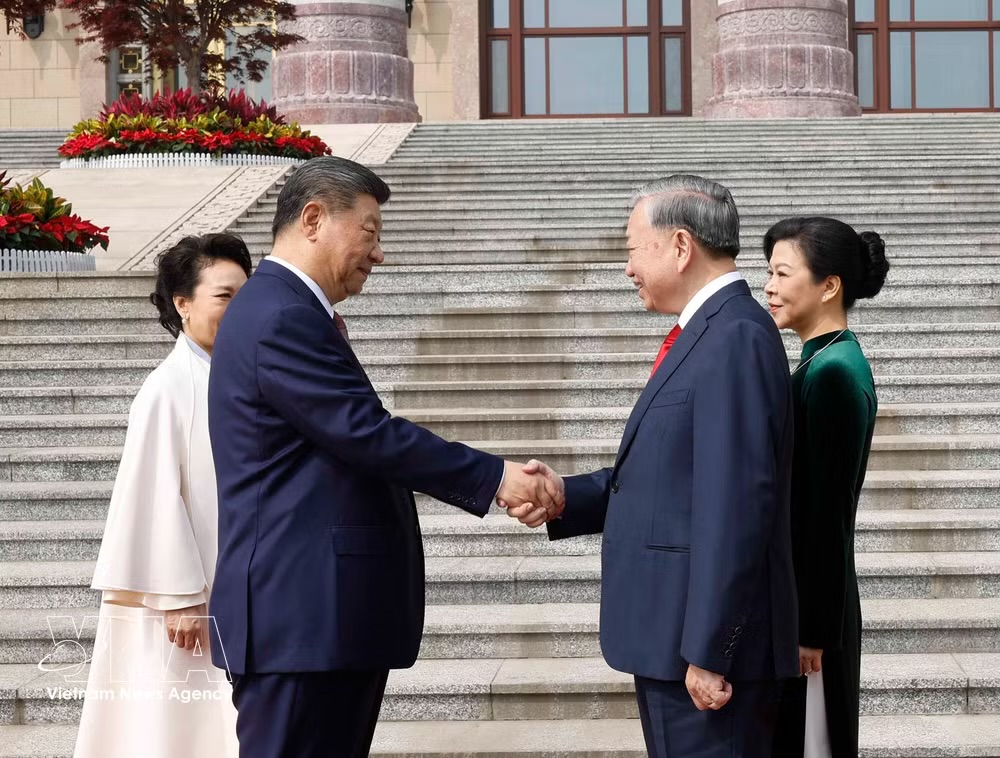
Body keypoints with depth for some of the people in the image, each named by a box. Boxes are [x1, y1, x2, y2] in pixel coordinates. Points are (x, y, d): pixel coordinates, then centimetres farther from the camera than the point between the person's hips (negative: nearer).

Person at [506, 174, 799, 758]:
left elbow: (734, 506, -23)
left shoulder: (735, 337, -17)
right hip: (677, 640, 10)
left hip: (707, 647, -10)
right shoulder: (710, 332, 14)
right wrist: (566, 496, 2)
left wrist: (708, 651, -22)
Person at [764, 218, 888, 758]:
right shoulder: (824, 363, 10)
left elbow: (828, 515, -19)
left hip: (810, 609, -9)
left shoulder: (831, 373, -18)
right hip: (799, 596, 9)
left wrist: (812, 631, -17)